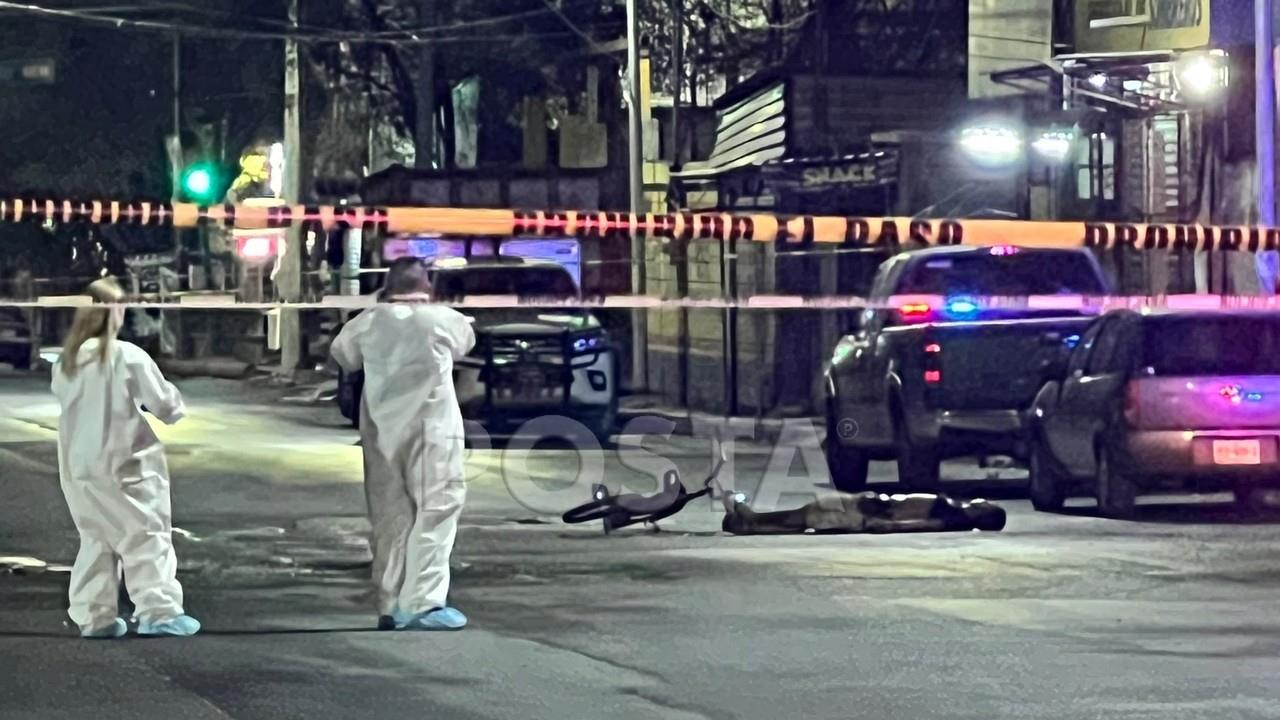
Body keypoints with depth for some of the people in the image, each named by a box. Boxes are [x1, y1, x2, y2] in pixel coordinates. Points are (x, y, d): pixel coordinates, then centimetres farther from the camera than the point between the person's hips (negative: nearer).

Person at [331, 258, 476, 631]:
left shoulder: (368, 322, 3)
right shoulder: (443, 319, -4)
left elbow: (342, 354, 20)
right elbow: (465, 342, 18)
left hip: (382, 431, 4)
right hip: (430, 429, -4)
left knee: (390, 517, 10)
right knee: (434, 512, -4)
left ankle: (391, 605, 12)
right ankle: (420, 603, -14)